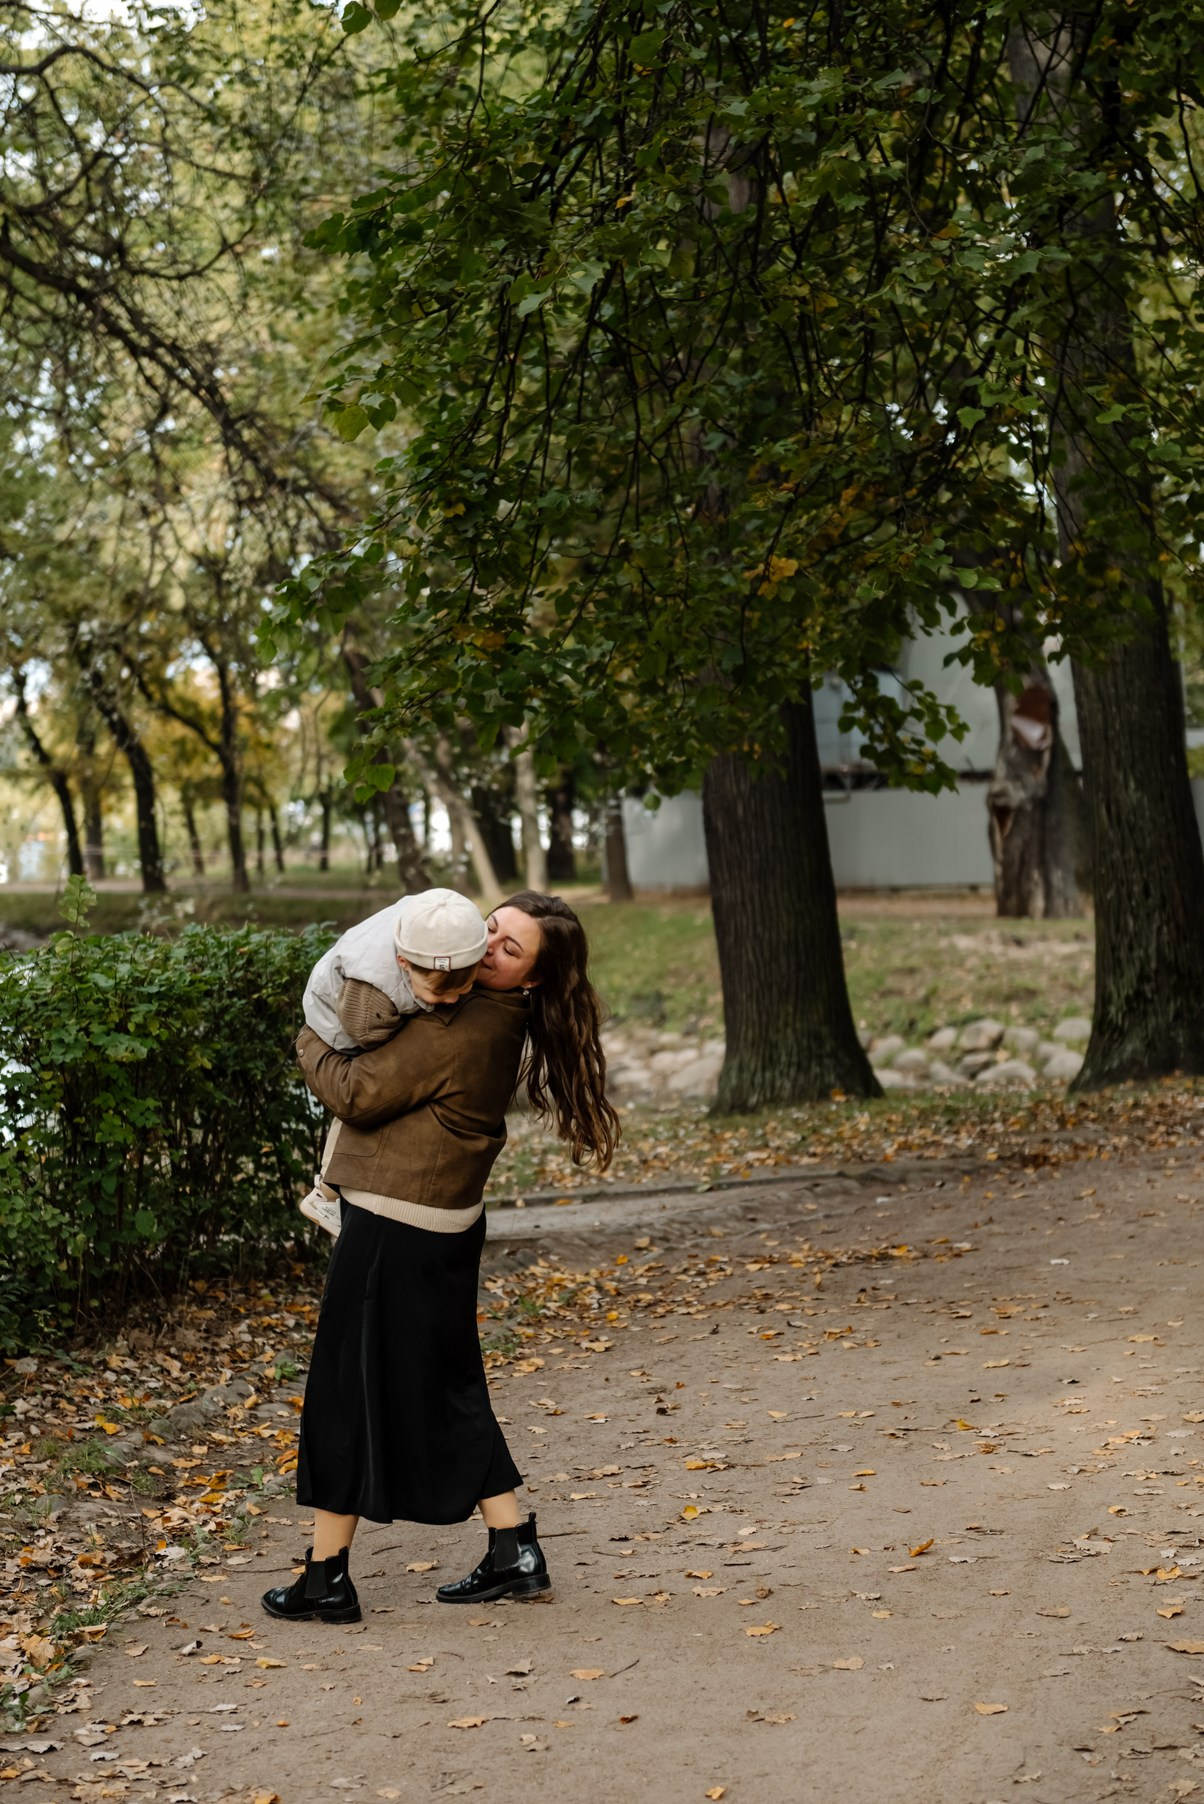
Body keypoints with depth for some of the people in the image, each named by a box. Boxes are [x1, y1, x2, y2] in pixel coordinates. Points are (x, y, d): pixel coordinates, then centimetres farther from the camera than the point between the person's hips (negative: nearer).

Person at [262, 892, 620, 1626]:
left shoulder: (458, 1032, -24)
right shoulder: (498, 1021, 6)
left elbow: (357, 1093, -18)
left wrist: (312, 1043, 0)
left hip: (395, 1231, -9)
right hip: (444, 1226, 9)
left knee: (348, 1392, 3)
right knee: (447, 1392, 17)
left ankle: (327, 1577, 12)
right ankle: (516, 1552, 20)